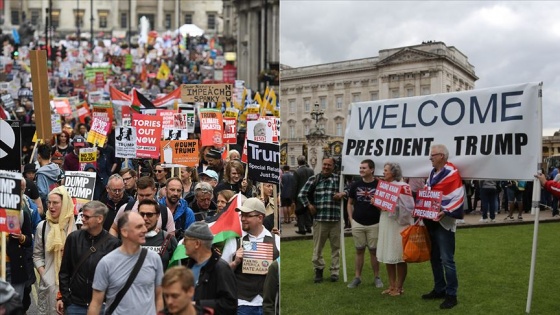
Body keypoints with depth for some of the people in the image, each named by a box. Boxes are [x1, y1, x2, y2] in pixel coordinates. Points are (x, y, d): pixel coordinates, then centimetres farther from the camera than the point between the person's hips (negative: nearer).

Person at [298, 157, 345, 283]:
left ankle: (334, 271, 19)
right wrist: (309, 205, -1)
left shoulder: (338, 179, 7)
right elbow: (301, 194, 6)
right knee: (317, 246, 5)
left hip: (335, 219, 1)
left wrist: (342, 194, -8)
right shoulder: (314, 179, 5)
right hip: (319, 219, -1)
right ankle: (318, 270, 20)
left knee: (335, 246, 8)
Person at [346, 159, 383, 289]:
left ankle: (376, 277, 17)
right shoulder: (355, 184, 3)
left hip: (374, 224, -2)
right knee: (359, 250, 9)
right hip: (357, 223, 2)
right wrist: (351, 219, 3)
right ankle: (357, 277, 17)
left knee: (373, 251, 6)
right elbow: (349, 203, 12)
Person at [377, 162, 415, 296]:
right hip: (385, 225, 8)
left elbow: (408, 207, -19)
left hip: (398, 226, -8)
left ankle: (399, 287, 12)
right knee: (387, 256, 11)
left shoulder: (403, 186, -13)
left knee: (399, 257, 1)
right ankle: (391, 286, 22)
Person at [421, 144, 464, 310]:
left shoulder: (452, 173, -12)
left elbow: (458, 197, -19)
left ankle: (451, 295, 3)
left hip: (444, 222, -9)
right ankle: (439, 289, 26)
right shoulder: (433, 173, 14)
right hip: (430, 221, 9)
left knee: (447, 260, -6)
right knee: (434, 258, 15)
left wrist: (445, 212, -28)